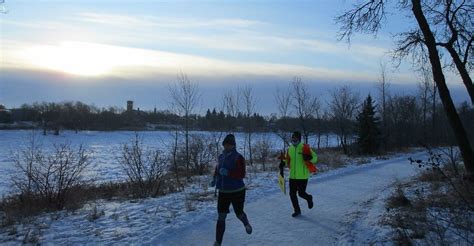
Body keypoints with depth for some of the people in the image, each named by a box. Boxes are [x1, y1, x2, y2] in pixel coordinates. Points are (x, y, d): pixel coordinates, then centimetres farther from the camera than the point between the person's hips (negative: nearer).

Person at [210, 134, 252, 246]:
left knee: (239, 214, 15)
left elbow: (242, 174, -21)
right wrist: (214, 179, 5)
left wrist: (228, 173, -32)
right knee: (221, 218, -1)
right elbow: (218, 168, 20)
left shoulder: (238, 157, -14)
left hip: (237, 191, -4)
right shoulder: (221, 156, 3)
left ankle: (246, 224, 51)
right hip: (223, 192, 4)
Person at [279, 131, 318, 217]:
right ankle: (297, 210, 25)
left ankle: (309, 198, 35)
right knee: (292, 194, 6)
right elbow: (287, 159, 21)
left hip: (303, 176, -5)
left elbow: (315, 157, -7)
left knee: (301, 193, -1)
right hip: (292, 176, 5)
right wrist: (283, 163, 1)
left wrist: (309, 158, -28)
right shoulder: (290, 149, 7)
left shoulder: (305, 147, -9)